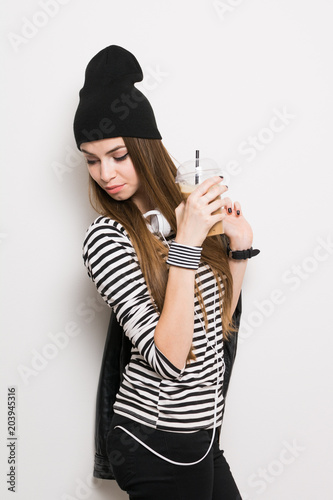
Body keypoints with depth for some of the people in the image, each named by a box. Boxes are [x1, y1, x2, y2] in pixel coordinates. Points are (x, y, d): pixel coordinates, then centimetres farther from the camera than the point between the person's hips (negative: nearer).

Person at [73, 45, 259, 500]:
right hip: (157, 443, -7)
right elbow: (169, 359, -26)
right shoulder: (108, 237, -17)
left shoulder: (179, 211, 3)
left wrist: (238, 248, 0)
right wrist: (186, 244, -28)